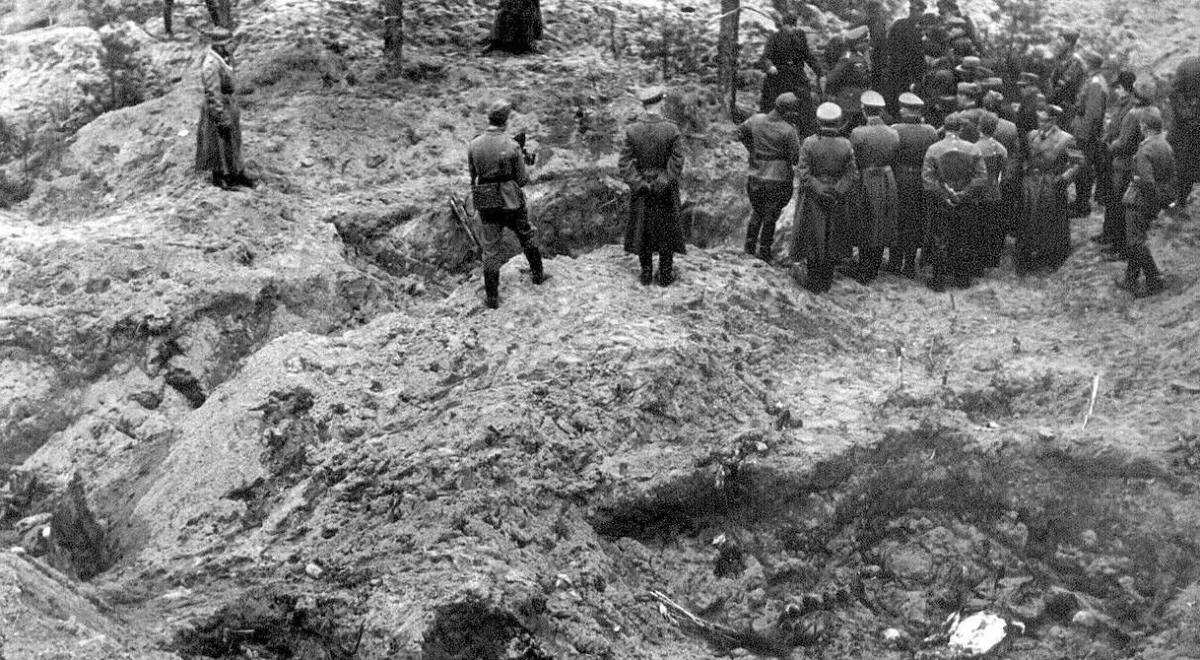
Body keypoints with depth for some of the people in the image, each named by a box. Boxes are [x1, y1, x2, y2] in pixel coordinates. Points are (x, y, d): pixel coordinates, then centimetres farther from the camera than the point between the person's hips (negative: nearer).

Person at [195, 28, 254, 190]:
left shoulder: (222, 59, 3)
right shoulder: (211, 65, -27)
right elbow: (213, 96, -26)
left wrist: (234, 112, 21)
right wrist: (222, 120, -23)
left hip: (229, 108, 9)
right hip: (218, 111, -9)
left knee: (233, 143, 19)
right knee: (220, 146, 5)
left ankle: (236, 173, 31)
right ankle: (219, 178, 20)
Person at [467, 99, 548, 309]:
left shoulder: (474, 145, -6)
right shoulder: (511, 146, -15)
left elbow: (473, 175, 4)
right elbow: (522, 179, -7)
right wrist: (526, 170, 14)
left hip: (486, 204, 2)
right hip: (511, 201, -2)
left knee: (491, 249, 8)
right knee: (526, 237, 24)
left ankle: (492, 296, 9)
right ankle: (537, 274, 40)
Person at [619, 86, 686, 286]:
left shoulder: (632, 131, -7)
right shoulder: (672, 130, -13)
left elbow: (624, 163, -9)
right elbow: (677, 163, -15)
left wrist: (639, 185, -9)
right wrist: (663, 184, -10)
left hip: (641, 190, 2)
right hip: (666, 192, -1)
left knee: (641, 230, 14)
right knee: (666, 231, 11)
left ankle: (646, 274, 20)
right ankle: (665, 275, 18)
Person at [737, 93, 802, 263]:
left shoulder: (756, 120, -3)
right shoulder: (788, 130, -18)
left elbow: (741, 131, 15)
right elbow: (796, 158, -15)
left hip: (755, 177, 4)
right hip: (778, 180, -4)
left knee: (757, 212, 24)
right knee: (770, 217, 10)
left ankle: (750, 247, 28)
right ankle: (764, 253, 16)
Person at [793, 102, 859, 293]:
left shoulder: (809, 143, -13)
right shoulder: (846, 146, -7)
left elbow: (802, 172, -15)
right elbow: (852, 174, -9)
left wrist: (818, 189, -10)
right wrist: (838, 191, -9)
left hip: (813, 199, -2)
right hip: (837, 201, 2)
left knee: (813, 239, 9)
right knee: (832, 239, 15)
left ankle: (814, 282, 14)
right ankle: (827, 281, 24)